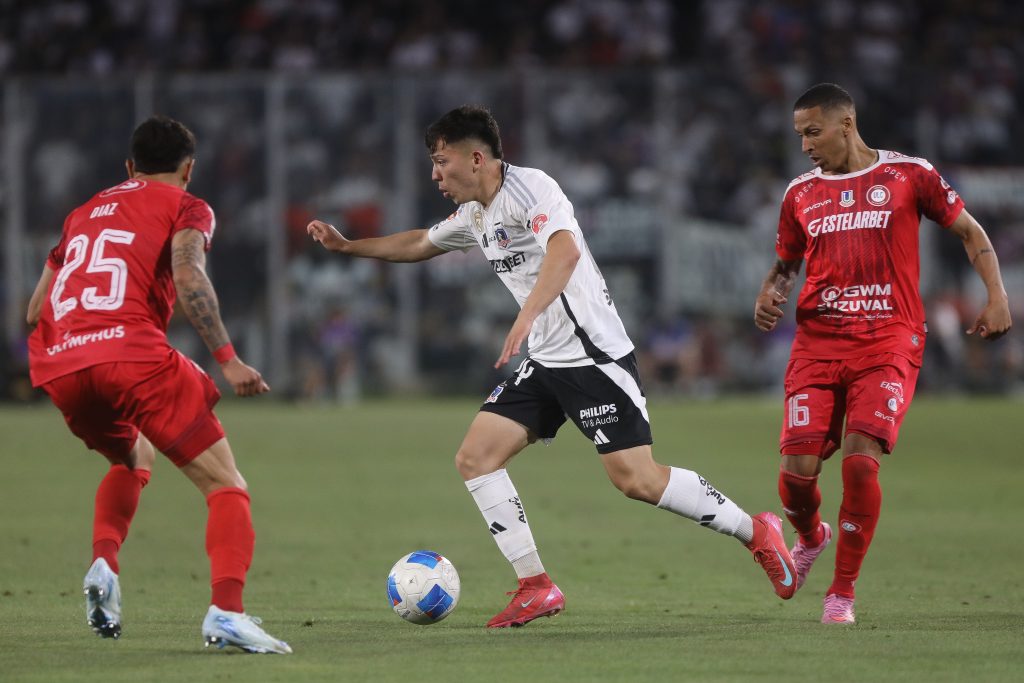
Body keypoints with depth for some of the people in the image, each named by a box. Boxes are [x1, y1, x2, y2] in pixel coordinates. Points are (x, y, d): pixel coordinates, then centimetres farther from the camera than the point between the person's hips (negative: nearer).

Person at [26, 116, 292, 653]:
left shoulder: (85, 212, 30)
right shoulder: (186, 207, 14)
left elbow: (35, 310, 28)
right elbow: (188, 276, -8)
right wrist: (226, 359, -13)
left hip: (57, 367, 6)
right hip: (133, 355, -6)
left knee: (135, 459, 35)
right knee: (225, 485, -2)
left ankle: (103, 564, 10)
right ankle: (225, 612, -25)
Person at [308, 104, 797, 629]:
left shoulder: (531, 188, -14)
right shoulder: (473, 216, 15)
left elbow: (565, 251, -32)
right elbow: (419, 245, 35)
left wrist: (526, 317, -43)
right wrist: (345, 245, 32)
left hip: (594, 354, -9)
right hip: (544, 364, 9)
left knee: (635, 478, -14)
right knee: (475, 458, -3)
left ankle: (757, 532, 4)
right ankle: (536, 588, 0)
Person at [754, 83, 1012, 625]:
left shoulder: (909, 175, 3)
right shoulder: (801, 193, 12)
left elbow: (970, 232, 11)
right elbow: (785, 265, 25)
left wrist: (996, 296, -1)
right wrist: (768, 297, 3)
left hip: (889, 340, -3)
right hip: (817, 341, 3)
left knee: (860, 459, -19)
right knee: (797, 469, -9)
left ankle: (843, 591, -3)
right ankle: (811, 538, 28)